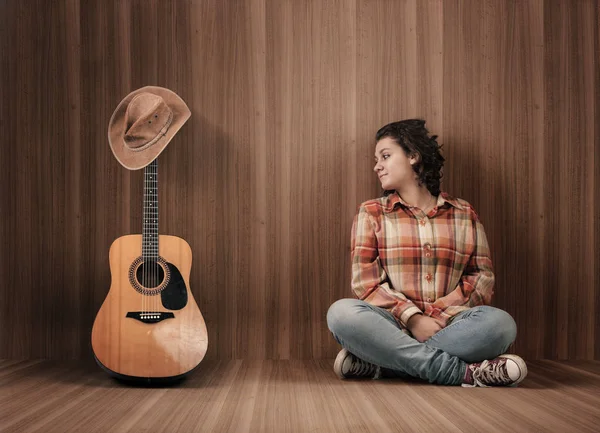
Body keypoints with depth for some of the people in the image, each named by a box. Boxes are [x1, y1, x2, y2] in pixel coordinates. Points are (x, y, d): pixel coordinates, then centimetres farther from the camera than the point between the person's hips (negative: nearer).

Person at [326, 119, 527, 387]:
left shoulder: (464, 214, 15)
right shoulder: (371, 213, 11)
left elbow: (482, 277, 8)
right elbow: (366, 282, 1)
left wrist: (437, 314, -10)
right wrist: (412, 317, -15)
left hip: (447, 325, 1)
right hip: (392, 325, -1)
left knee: (499, 322, -30)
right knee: (341, 313, -32)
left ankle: (378, 364, -26)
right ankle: (461, 371, -29)